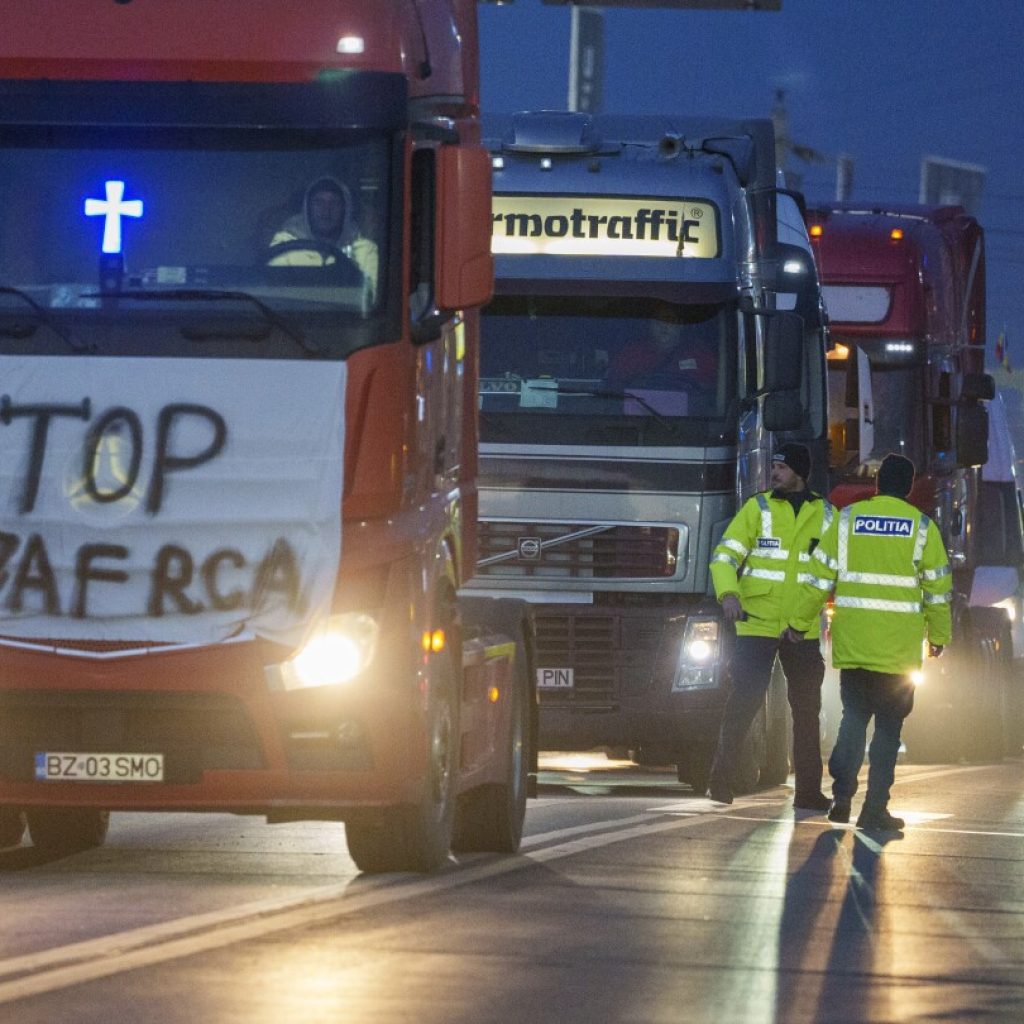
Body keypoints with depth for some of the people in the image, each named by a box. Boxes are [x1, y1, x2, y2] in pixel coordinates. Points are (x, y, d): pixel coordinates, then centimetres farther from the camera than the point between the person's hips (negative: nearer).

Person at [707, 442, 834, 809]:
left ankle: (809, 791, 15)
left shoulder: (824, 515, 8)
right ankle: (721, 780, 0)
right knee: (745, 700, -9)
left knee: (807, 709, 8)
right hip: (757, 624, -4)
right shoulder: (758, 509, -1)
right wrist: (728, 594, -22)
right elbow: (724, 556, -5)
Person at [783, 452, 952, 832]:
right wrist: (939, 636, 15)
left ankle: (842, 796, -2)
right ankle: (875, 808, 0)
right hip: (899, 648, -1)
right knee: (888, 726, 4)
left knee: (854, 716, 13)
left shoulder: (847, 519, 3)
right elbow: (938, 588, 4)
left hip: (852, 643, 2)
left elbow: (820, 577, 3)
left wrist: (798, 623, 11)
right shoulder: (922, 527, 1)